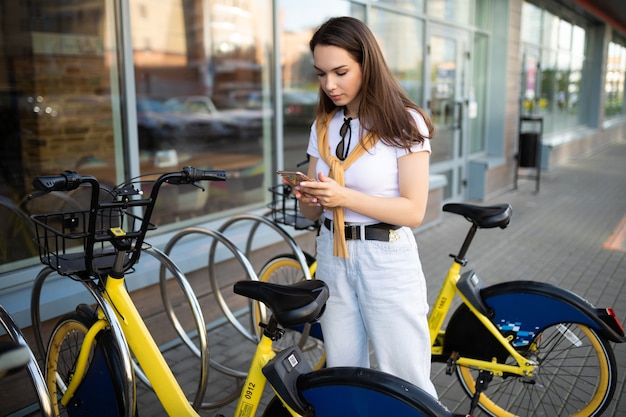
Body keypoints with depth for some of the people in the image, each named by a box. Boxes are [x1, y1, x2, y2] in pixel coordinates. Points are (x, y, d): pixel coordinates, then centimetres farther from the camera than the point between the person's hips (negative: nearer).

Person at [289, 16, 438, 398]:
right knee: (342, 376, 12)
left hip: (387, 261, -5)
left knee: (405, 385, 0)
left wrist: (345, 197, -23)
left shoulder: (404, 122, -8)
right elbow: (315, 212, 11)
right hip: (332, 258, 5)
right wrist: (307, 198, -12)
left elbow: (413, 211, -13)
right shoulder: (323, 126, 8)